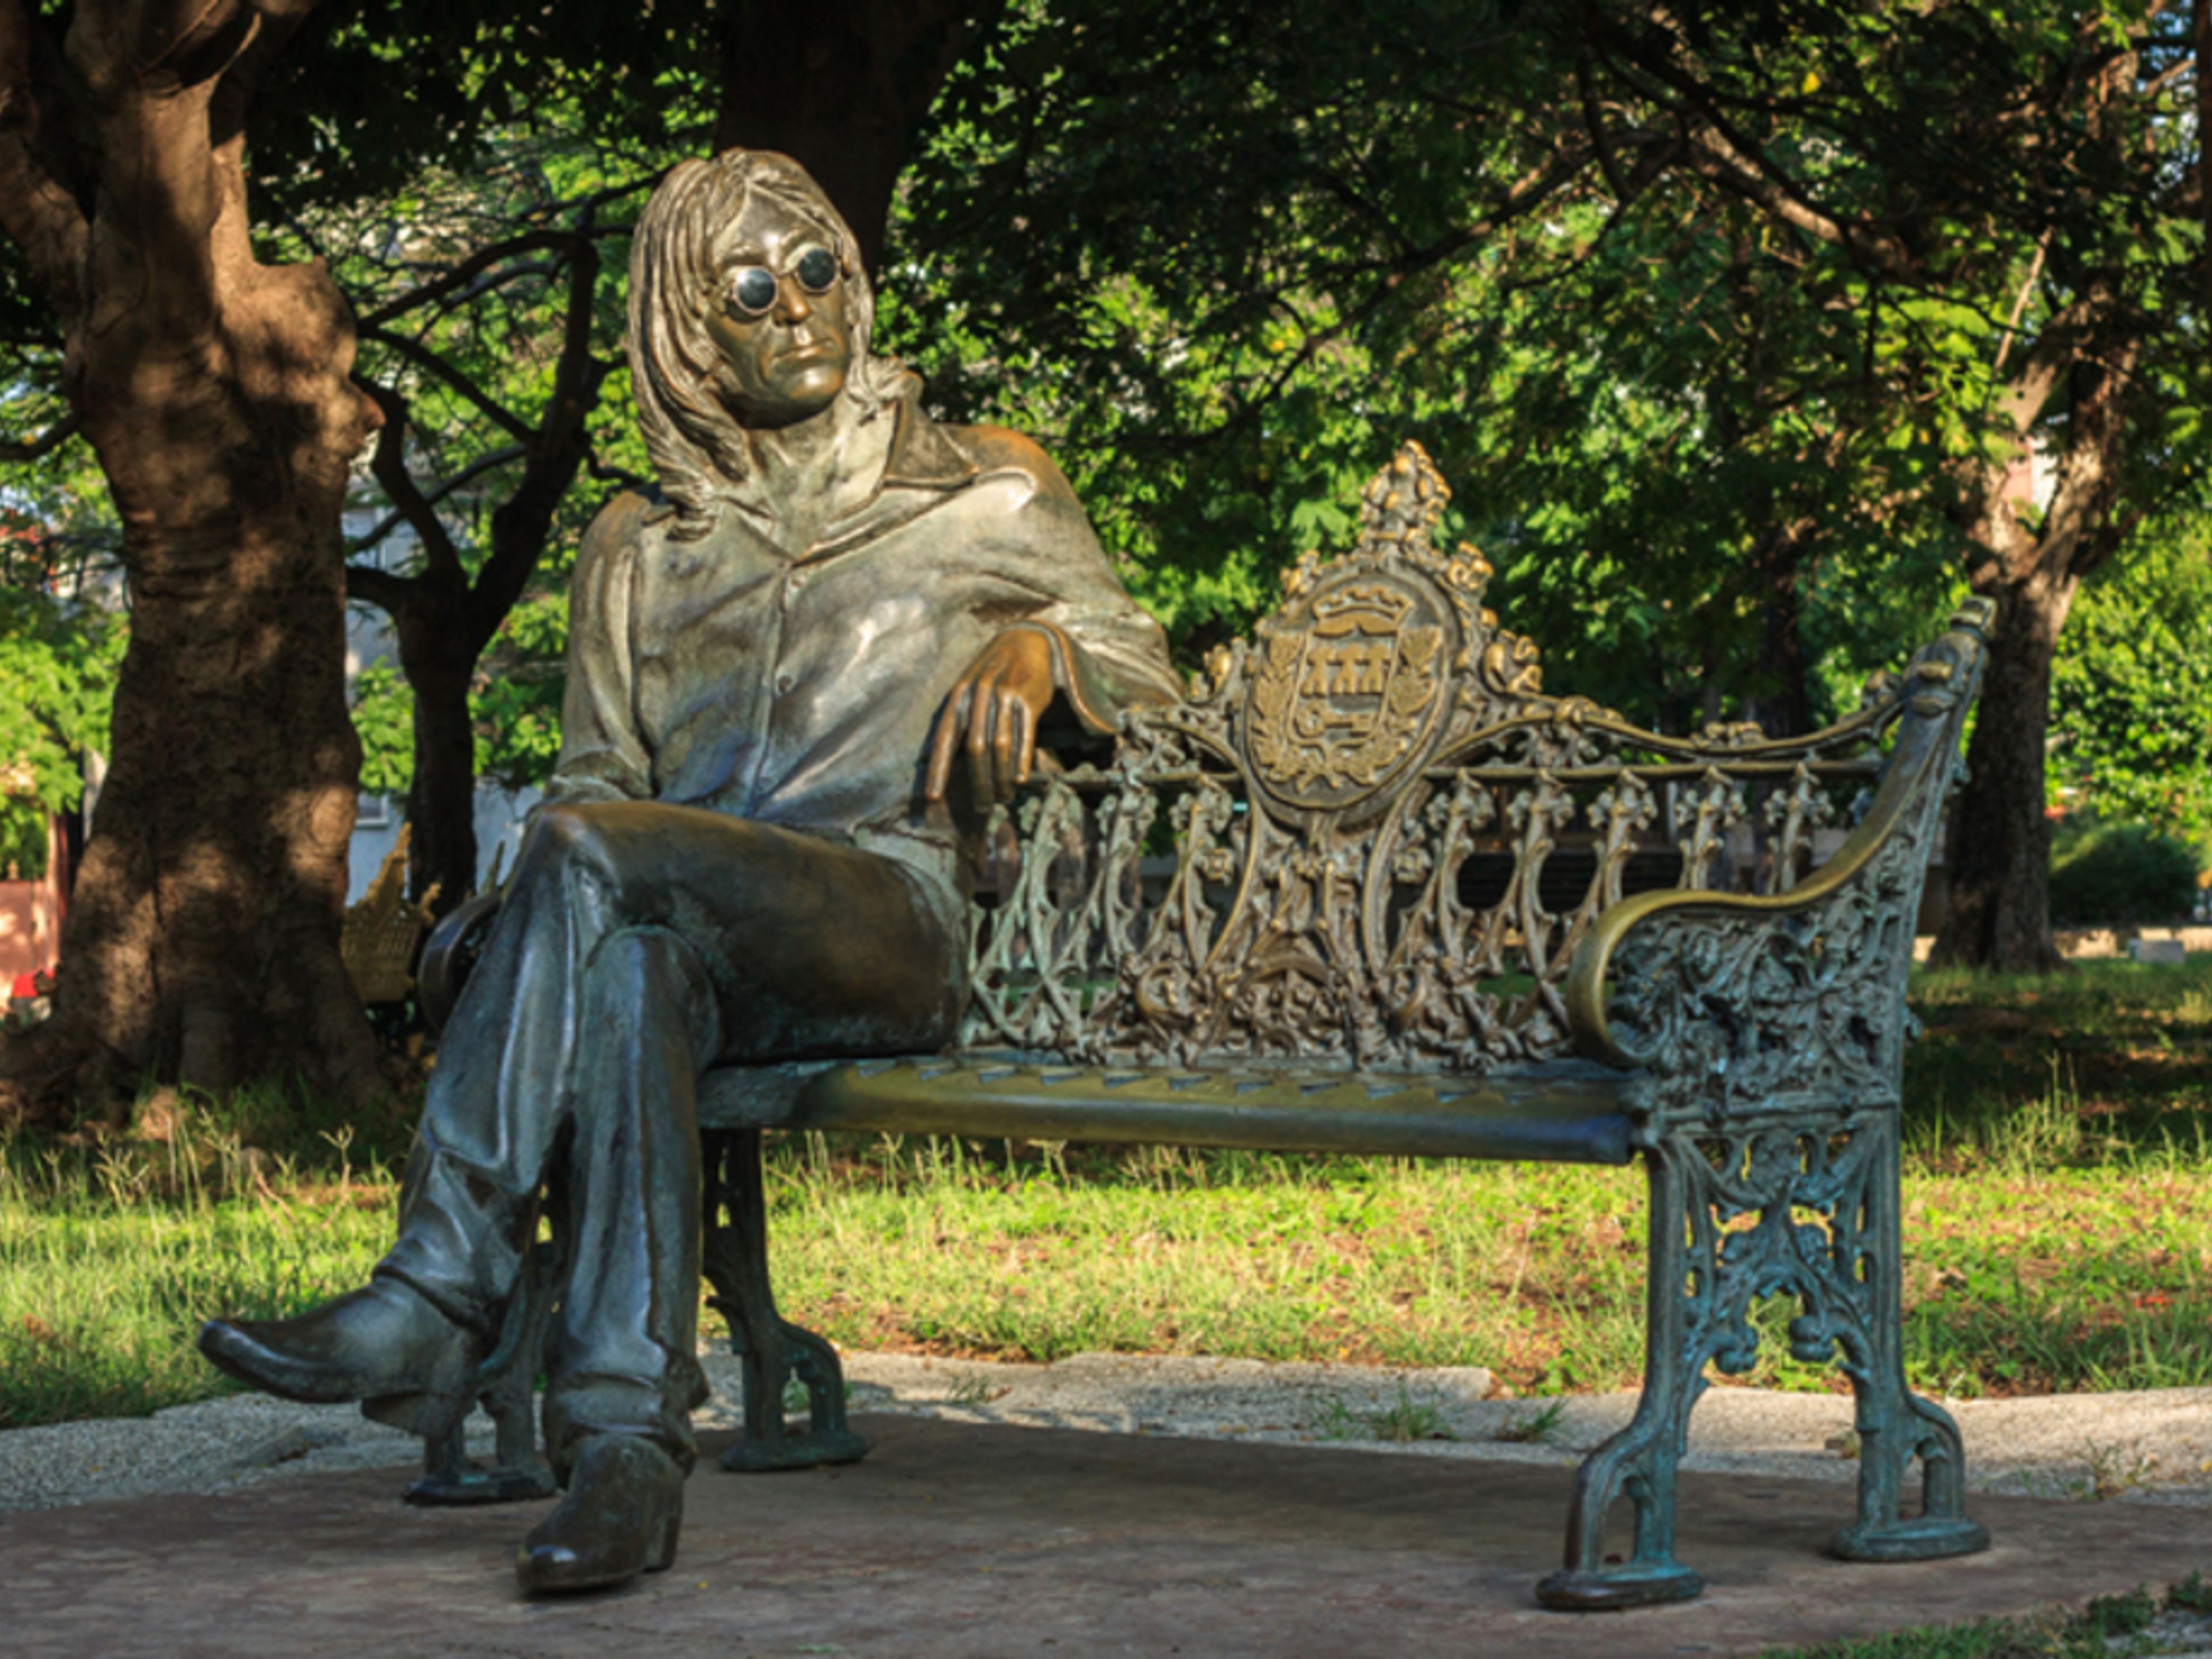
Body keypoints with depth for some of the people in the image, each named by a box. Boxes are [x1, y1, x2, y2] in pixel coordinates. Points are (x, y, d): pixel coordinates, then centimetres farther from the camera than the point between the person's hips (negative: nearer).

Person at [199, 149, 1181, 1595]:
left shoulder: (980, 496, 18)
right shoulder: (638, 550, 25)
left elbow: (1145, 667, 21)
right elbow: (597, 773, 21)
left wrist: (1038, 648, -3)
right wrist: (539, 925, -3)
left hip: (889, 922, -3)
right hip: (688, 932, 3)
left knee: (589, 854, -33)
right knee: (625, 975, -38)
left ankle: (439, 1297, -40)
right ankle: (626, 1447, -48)